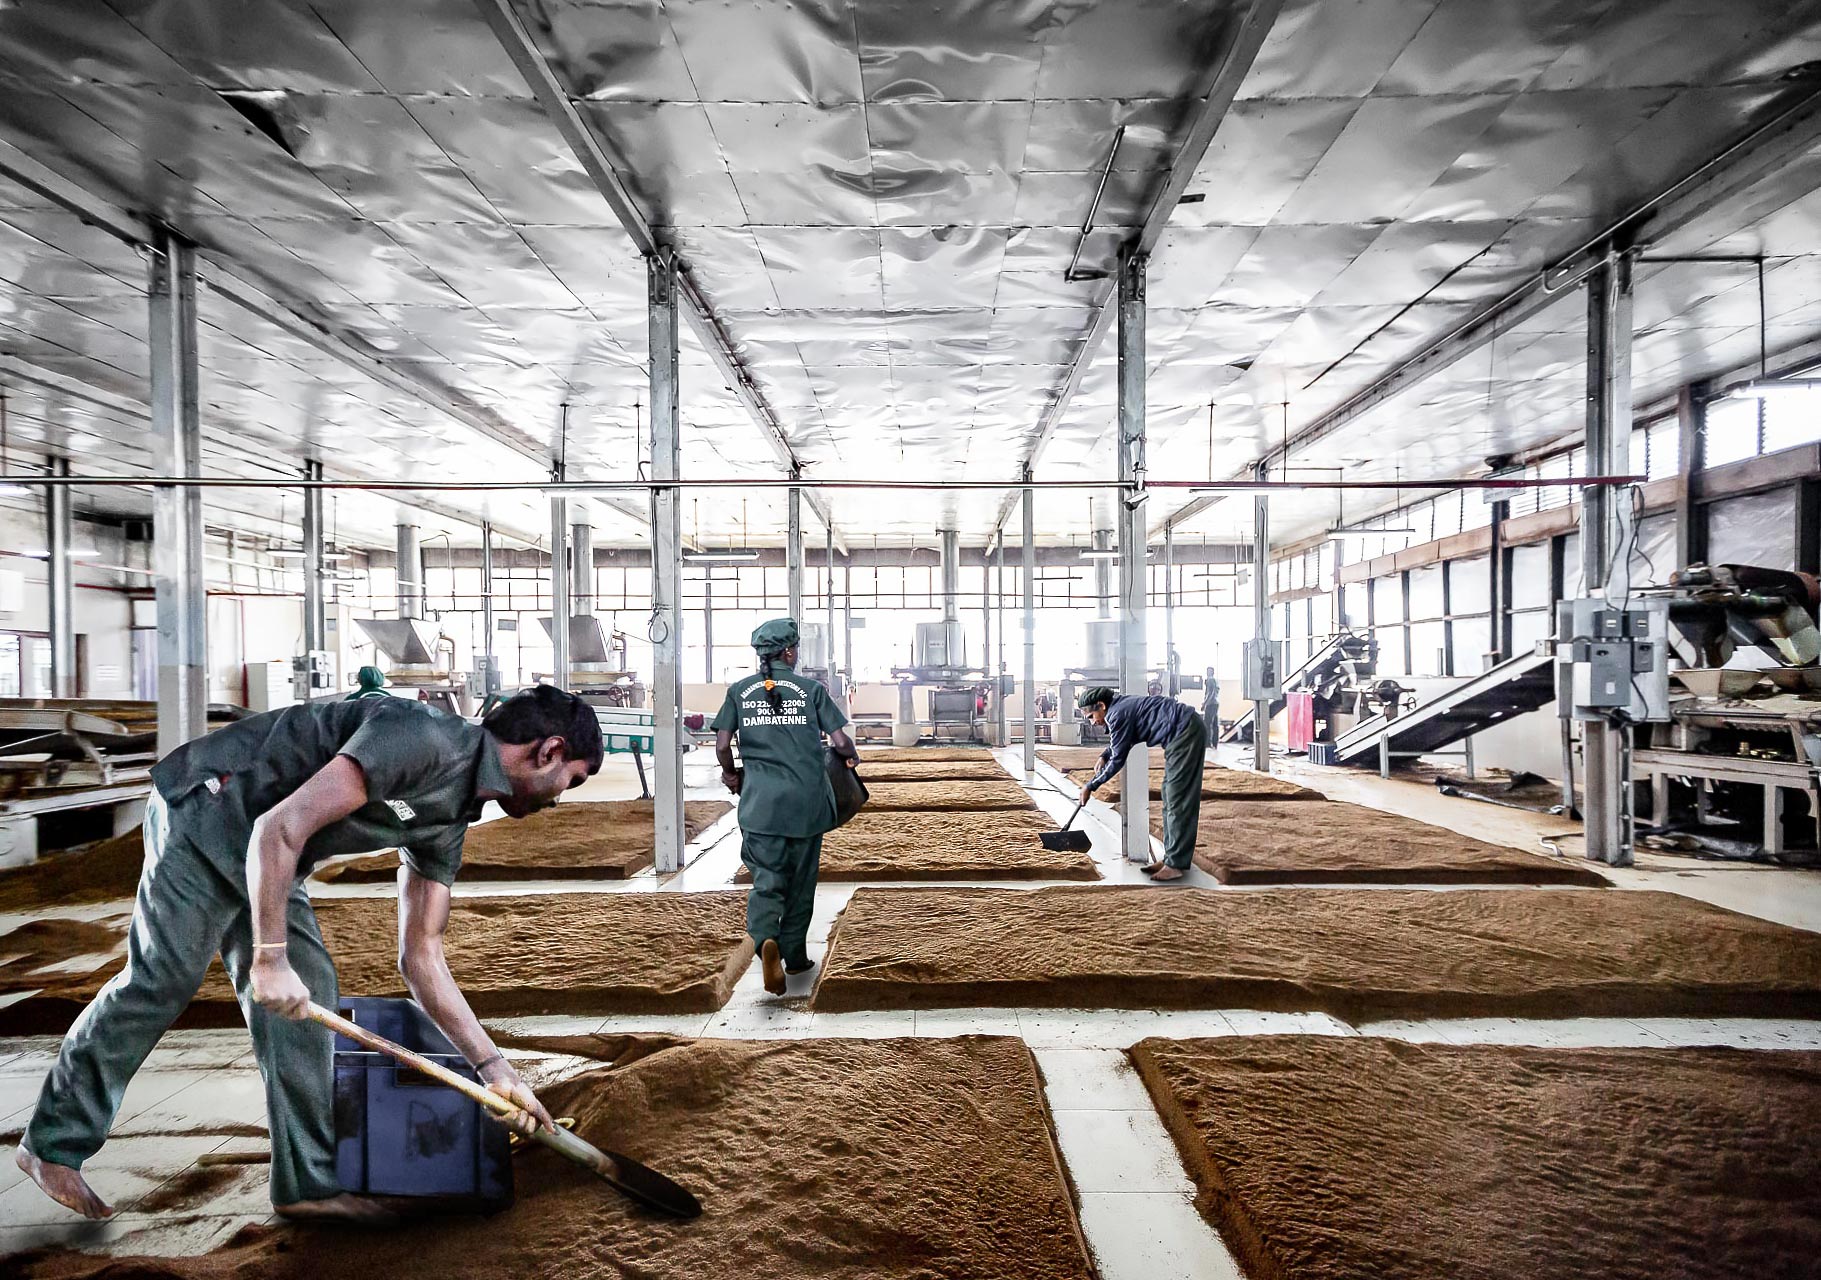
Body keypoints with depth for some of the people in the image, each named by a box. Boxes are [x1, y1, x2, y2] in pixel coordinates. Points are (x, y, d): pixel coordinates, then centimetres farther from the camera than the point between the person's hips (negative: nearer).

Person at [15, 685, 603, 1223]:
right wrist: (270, 957, -26)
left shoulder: (450, 817, 2)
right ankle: (52, 1144, 23)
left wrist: (494, 1066, 4)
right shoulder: (424, 740, -28)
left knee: (305, 993, 3)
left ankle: (308, 1183, 10)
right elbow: (280, 827, -30)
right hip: (205, 808, -9)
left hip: (260, 849, 9)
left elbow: (421, 955, 6)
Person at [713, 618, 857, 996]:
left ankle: (766, 941, -23)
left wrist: (730, 773, 19)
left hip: (760, 801, 1)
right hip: (806, 801, 0)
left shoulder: (739, 691, 4)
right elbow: (839, 740, -4)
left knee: (767, 880, 4)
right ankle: (795, 956, 25)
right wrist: (853, 756, 18)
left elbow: (722, 744, 0)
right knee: (801, 881, 14)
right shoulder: (811, 690, 0)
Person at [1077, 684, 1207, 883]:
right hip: (1187, 730, 11)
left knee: (1178, 799, -9)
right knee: (1170, 797, 12)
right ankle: (1171, 858, 16)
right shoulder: (1122, 706, 15)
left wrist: (1091, 786, -2)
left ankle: (1177, 864, -7)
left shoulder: (1117, 714, -15)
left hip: (1186, 731, -11)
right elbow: (1118, 741, 36)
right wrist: (1104, 756, 21)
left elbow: (1118, 760, -10)